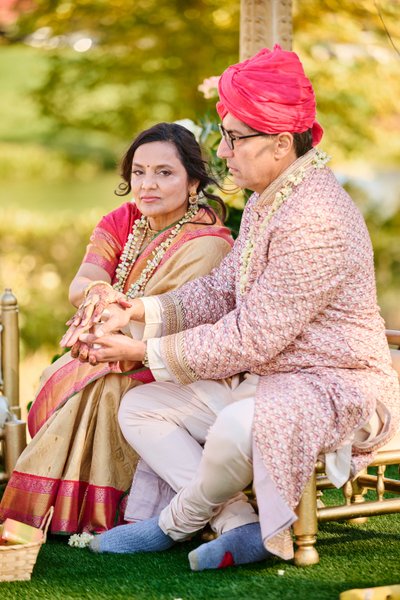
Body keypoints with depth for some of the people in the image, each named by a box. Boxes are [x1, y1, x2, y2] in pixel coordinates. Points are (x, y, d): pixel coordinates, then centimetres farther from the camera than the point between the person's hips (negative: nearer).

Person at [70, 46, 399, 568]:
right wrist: (142, 311, -1)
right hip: (260, 379, 11)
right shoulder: (266, 202, 9)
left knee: (239, 426, -40)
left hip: (334, 388, -11)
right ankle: (244, 526, -12)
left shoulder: (316, 222, -25)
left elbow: (248, 340, -24)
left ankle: (179, 523, -7)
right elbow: (222, 290, 14)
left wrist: (147, 353, -15)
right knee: (139, 407, 5)